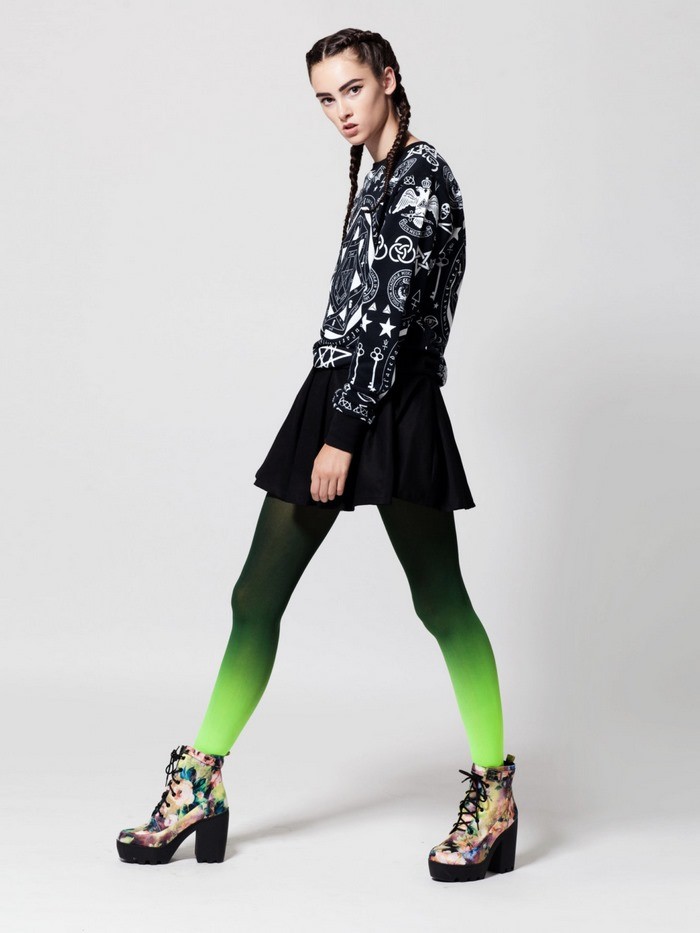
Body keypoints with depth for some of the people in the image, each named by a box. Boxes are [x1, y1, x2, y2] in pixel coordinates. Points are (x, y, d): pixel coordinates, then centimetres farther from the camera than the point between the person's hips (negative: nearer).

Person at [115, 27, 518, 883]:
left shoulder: (422, 176, -8)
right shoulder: (375, 179, 19)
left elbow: (393, 313, -15)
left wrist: (344, 434, -18)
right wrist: (331, 426, 20)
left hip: (391, 407, -9)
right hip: (335, 395, 9)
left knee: (440, 601, -4)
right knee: (257, 596, 4)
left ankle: (495, 794, 5)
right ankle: (198, 784, 8)